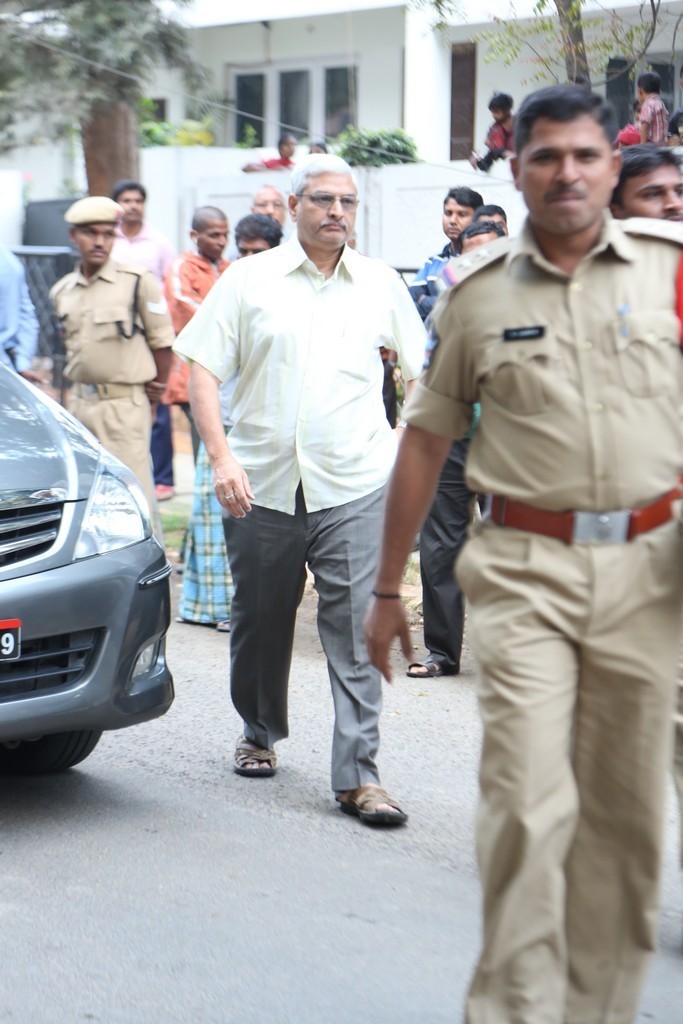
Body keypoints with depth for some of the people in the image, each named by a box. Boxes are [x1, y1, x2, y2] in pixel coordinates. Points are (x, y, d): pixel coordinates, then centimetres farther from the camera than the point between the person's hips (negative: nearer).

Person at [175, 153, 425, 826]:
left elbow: (419, 370, 17)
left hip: (355, 488, 0)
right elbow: (202, 369, 1)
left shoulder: (381, 285, 8)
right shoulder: (249, 279, 3)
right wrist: (221, 458, -10)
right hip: (261, 482, 1)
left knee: (358, 629, -8)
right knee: (259, 619, 13)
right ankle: (259, 734, 36)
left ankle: (358, 774, -5)